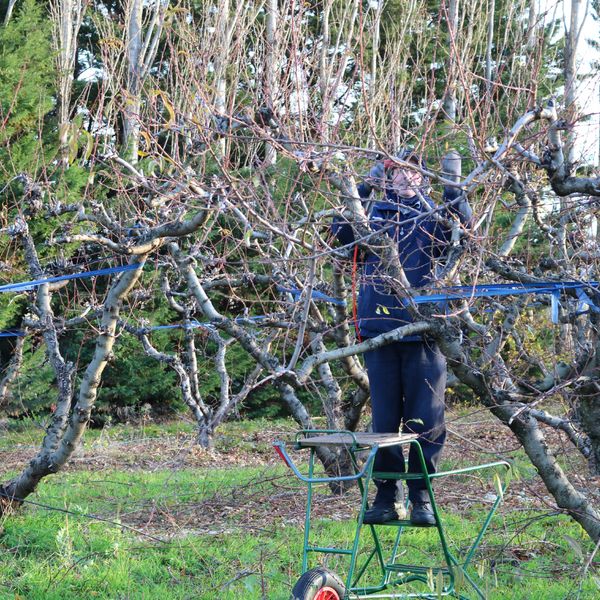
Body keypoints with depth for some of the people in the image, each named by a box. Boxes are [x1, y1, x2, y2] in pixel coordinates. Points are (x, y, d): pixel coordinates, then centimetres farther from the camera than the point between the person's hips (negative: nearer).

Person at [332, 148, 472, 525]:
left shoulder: (432, 218, 6)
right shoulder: (374, 214, 9)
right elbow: (342, 232, -6)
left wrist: (454, 188, -23)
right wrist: (364, 187, -13)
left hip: (423, 333, -1)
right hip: (379, 330, 1)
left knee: (426, 420, 0)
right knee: (384, 420, 6)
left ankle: (421, 497, 9)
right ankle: (386, 497, 14)